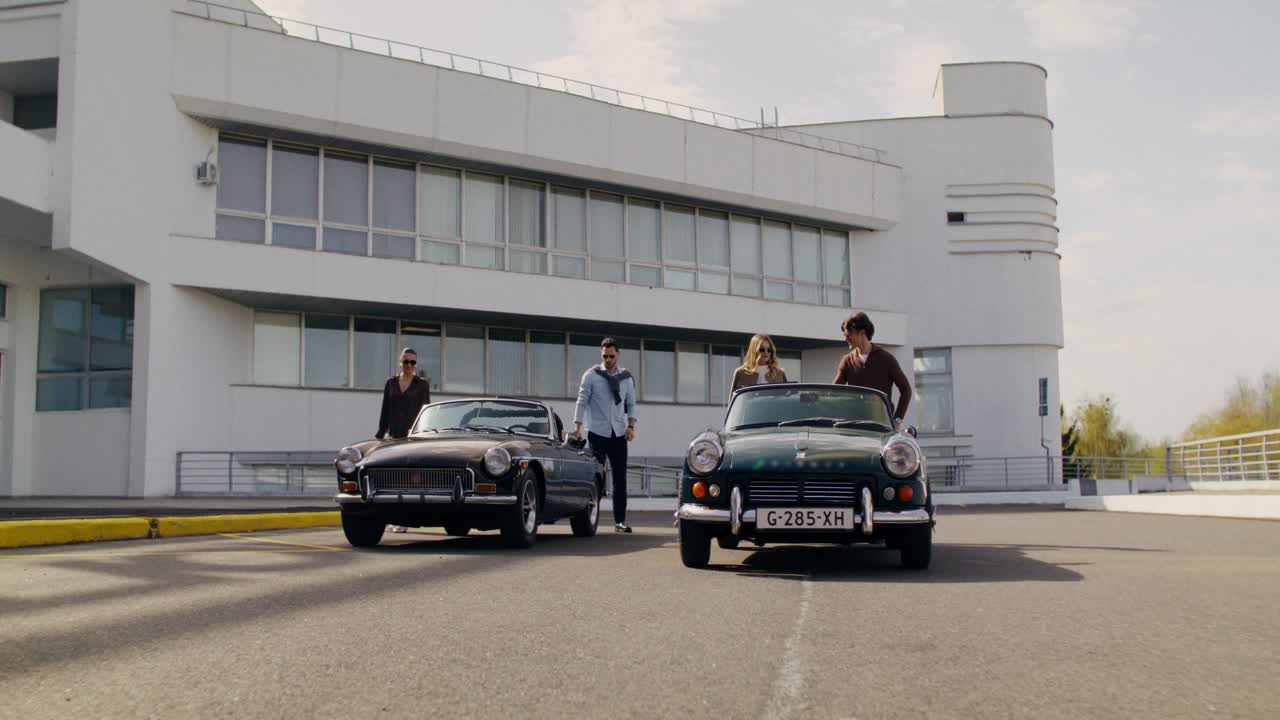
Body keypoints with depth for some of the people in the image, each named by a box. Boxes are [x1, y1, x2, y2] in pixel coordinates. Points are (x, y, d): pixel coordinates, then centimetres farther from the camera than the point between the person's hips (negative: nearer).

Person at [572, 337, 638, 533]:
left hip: (619, 434, 4)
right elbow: (582, 401, -3)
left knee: (620, 478, 3)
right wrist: (577, 428, -11)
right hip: (597, 433, -3)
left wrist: (631, 426, -2)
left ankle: (620, 520, 7)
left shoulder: (626, 377, 9)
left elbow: (631, 404, 13)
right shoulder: (591, 375, -2)